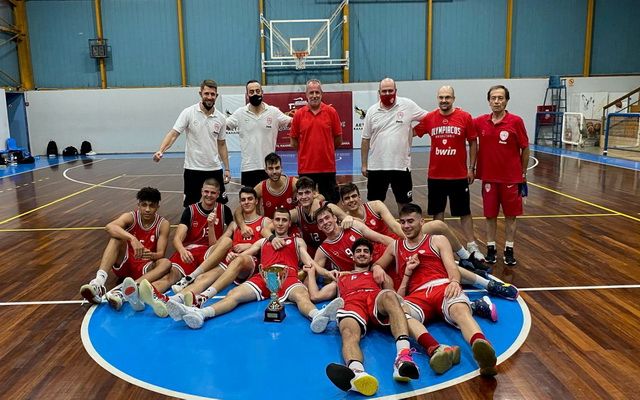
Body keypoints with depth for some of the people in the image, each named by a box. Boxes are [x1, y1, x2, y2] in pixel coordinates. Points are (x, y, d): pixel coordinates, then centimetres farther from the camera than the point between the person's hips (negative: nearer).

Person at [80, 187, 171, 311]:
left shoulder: (163, 224, -4)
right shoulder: (130, 217, -6)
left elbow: (161, 254, -12)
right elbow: (109, 227, -28)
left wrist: (151, 255, -36)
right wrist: (132, 238, -45)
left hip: (144, 268, 0)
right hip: (123, 264, 0)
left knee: (165, 264, -31)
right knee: (117, 237, -25)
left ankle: (121, 291, -50)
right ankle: (99, 282, -45)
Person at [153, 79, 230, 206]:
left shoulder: (221, 118, 4)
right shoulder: (188, 113, -6)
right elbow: (174, 134, -12)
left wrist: (227, 168, 8)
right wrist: (161, 150, -29)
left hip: (215, 169, 3)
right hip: (193, 169, -3)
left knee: (221, 204, 7)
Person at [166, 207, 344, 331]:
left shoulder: (297, 241, 29)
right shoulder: (262, 242, 34)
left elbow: (308, 260, 14)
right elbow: (243, 254, 23)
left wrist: (312, 267, -3)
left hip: (288, 276, -2)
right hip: (263, 276, 2)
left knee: (301, 295, -37)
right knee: (234, 294, -25)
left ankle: (318, 316, -70)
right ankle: (199, 313, -47)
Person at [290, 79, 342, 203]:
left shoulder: (331, 112, 0)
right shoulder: (298, 114, 2)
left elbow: (338, 140, 5)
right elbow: (294, 142, 7)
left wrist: (325, 150, 8)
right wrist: (307, 151, 6)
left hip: (327, 167, 0)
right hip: (305, 168, 1)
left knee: (331, 202, 8)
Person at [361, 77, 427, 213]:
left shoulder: (407, 105, -3)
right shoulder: (372, 111, 3)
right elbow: (366, 140, 6)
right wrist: (364, 164, 5)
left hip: (401, 166, -1)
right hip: (376, 166, 1)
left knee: (404, 202, 10)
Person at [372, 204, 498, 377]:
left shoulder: (438, 240, 22)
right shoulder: (395, 247, 31)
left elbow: (452, 268, 9)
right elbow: (376, 265, 42)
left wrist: (455, 282, -16)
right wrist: (377, 268, 15)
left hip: (443, 287, -1)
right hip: (417, 295, 1)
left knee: (459, 309, -39)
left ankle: (483, 349, -67)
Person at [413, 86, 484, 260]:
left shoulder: (465, 117, -4)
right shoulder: (429, 118, 1)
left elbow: (473, 143, 0)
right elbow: (411, 132, 14)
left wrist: (471, 168, -2)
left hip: (459, 175, -2)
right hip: (435, 175, 2)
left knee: (464, 212, 6)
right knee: (437, 211, 12)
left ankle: (472, 246, 17)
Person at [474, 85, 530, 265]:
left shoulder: (516, 121, -7)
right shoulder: (480, 122, -1)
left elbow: (525, 149, -1)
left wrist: (523, 174, 1)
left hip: (511, 177, -2)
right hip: (489, 177, 2)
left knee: (510, 215, 7)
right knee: (490, 215, 9)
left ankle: (509, 250, 19)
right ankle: (491, 249, 21)